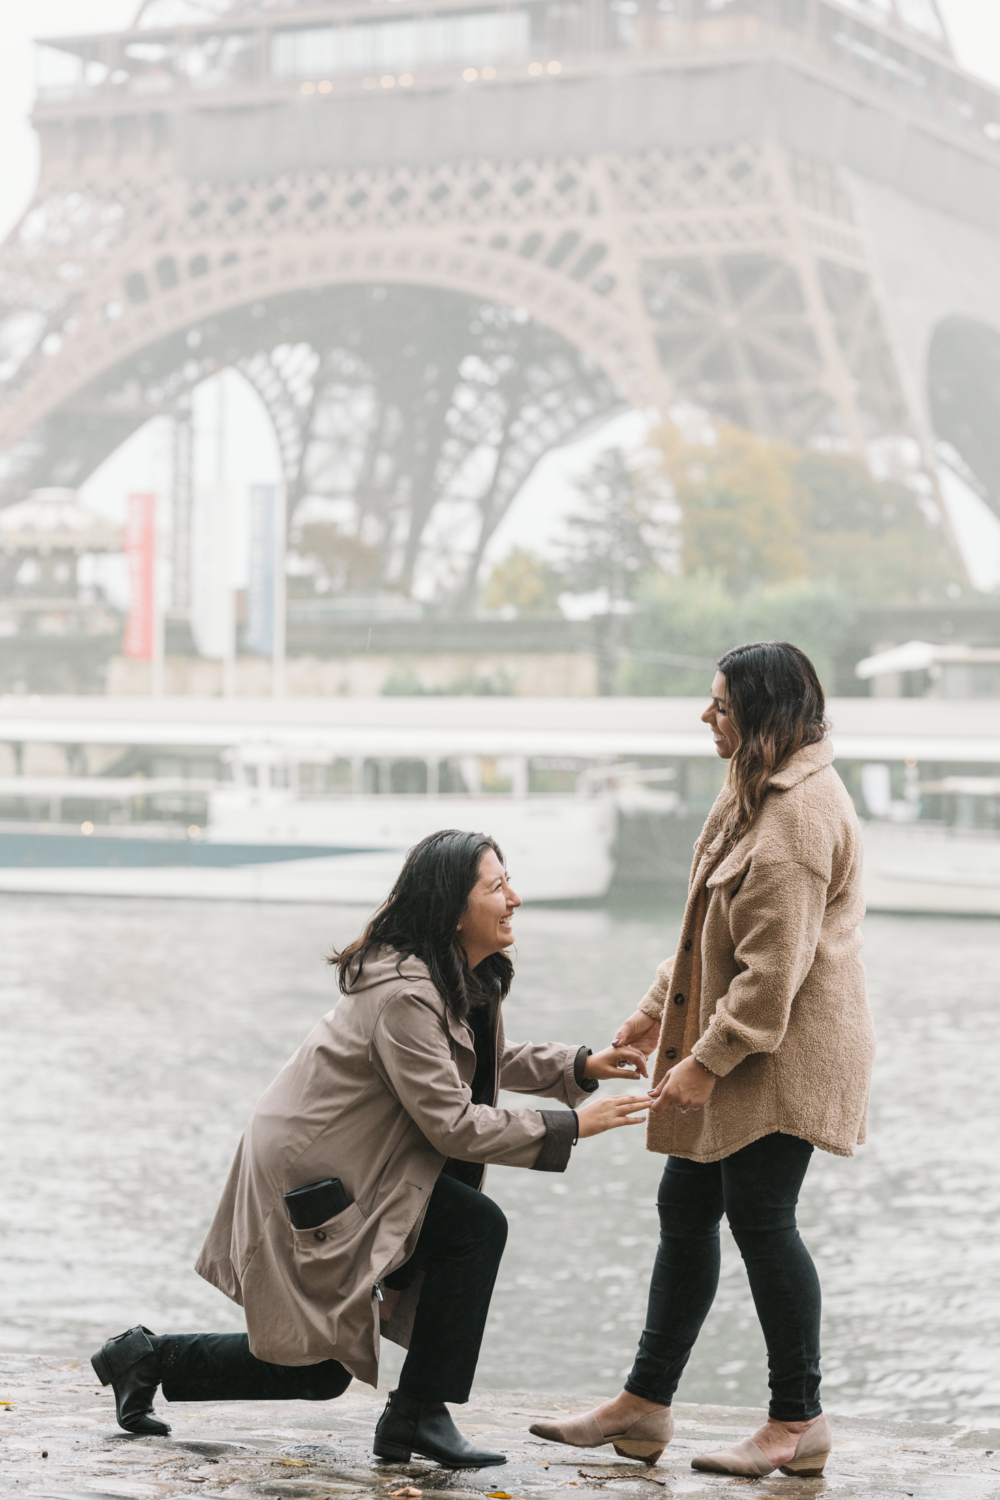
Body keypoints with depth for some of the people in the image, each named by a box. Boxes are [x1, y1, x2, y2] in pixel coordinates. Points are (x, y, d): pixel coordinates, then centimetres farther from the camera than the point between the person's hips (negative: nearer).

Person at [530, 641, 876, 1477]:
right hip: (731, 1051, 11)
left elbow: (776, 963, -23)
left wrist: (708, 1058, -21)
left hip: (782, 1057, -11)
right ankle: (645, 1406, 18)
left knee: (760, 1219, -6)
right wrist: (661, 1010, 22)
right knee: (686, 1210, 11)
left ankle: (799, 1423, 5)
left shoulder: (799, 814, -20)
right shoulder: (760, 795, 15)